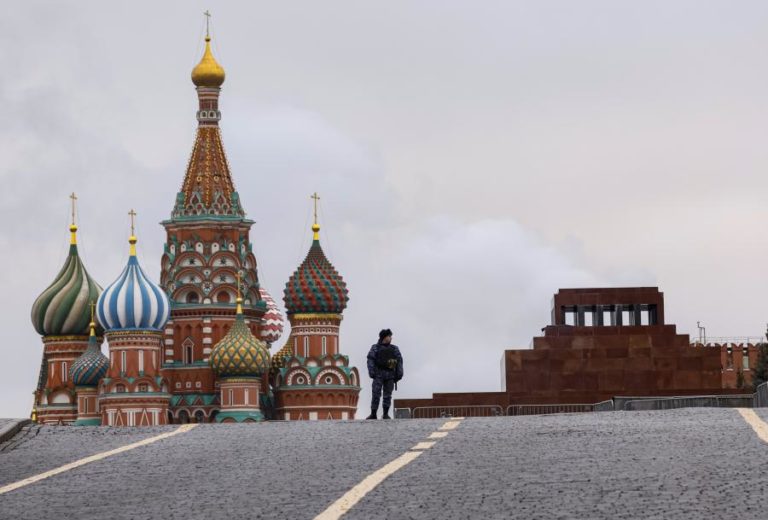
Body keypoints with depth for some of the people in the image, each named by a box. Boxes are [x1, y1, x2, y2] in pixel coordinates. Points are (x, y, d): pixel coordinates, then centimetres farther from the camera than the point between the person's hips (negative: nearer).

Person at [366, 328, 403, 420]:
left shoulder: (394, 349, 13)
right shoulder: (375, 348, 5)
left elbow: (399, 361, 7)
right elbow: (370, 360, -3)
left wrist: (399, 374, -5)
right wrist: (371, 373, -15)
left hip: (390, 375, 2)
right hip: (379, 374, -2)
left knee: (388, 395, -2)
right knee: (376, 394, -8)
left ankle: (385, 414, 1)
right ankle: (373, 414, -8)